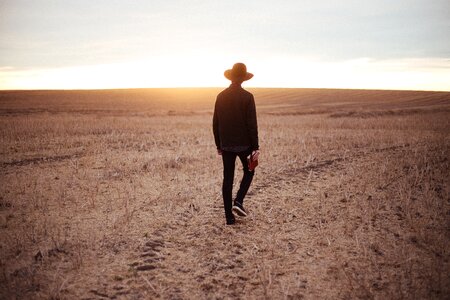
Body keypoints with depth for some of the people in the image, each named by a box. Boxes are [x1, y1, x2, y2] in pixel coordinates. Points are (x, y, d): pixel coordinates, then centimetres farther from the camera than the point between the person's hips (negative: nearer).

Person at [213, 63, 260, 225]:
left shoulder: (221, 96, 3)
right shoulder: (247, 97, -10)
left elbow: (215, 123, 5)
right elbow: (252, 124, -13)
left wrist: (218, 145, 14)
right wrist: (255, 147, -8)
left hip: (226, 145, 3)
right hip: (244, 143, -3)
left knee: (228, 179, 8)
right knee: (248, 171, 21)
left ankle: (229, 217, 11)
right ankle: (238, 201, 3)